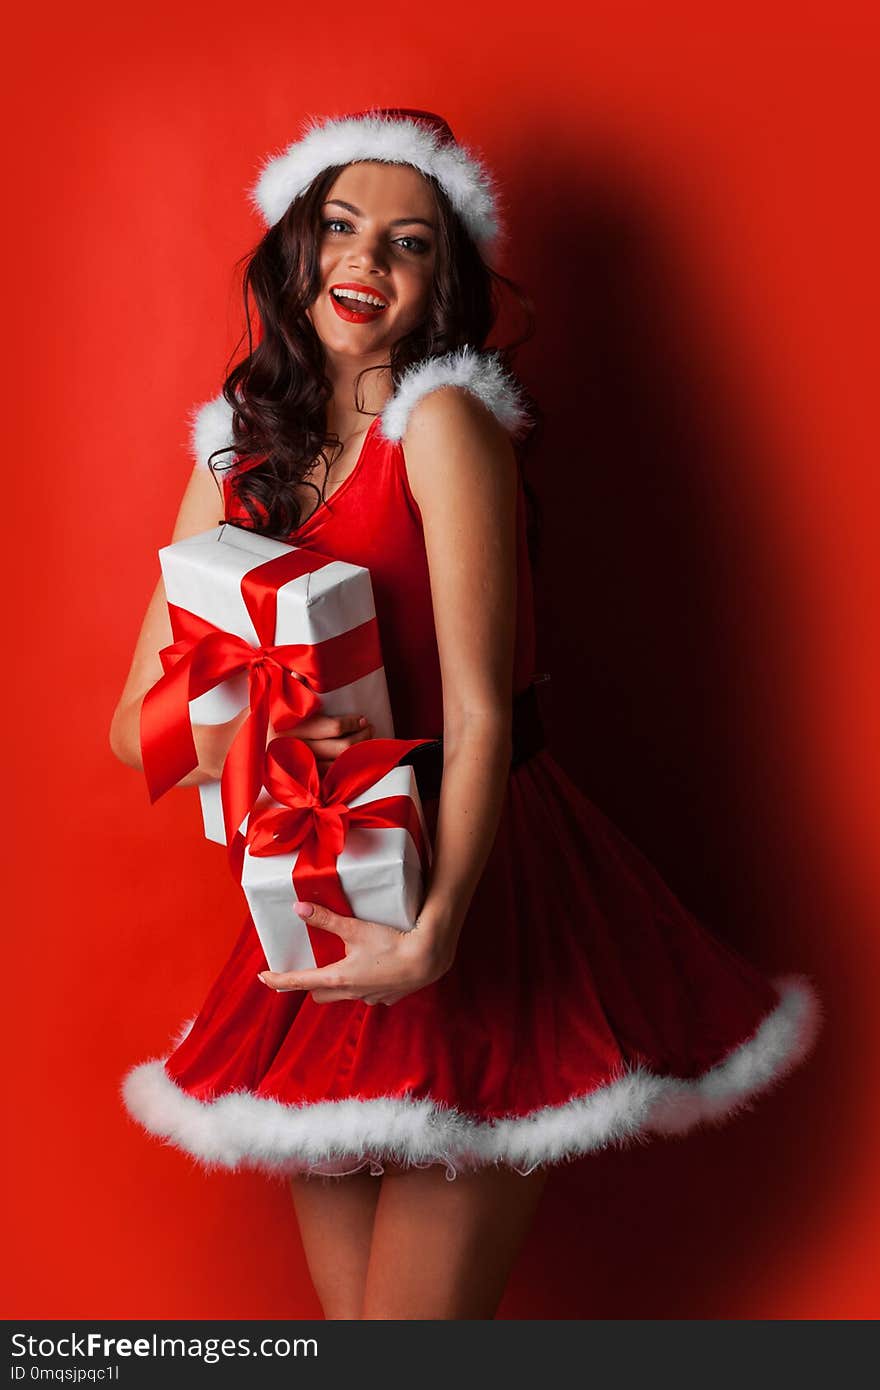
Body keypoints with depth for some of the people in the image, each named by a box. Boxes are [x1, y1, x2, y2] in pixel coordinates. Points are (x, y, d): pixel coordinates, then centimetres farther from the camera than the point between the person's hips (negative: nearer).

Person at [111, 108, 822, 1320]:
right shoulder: (235, 459, 8)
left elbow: (480, 712, -15)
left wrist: (435, 929, -26)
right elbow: (139, 722, 6)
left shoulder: (444, 421, -9)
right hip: (323, 918, 5)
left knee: (417, 1311, -3)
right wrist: (228, 740, -16)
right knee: (345, 1307, 13)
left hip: (474, 898, -5)